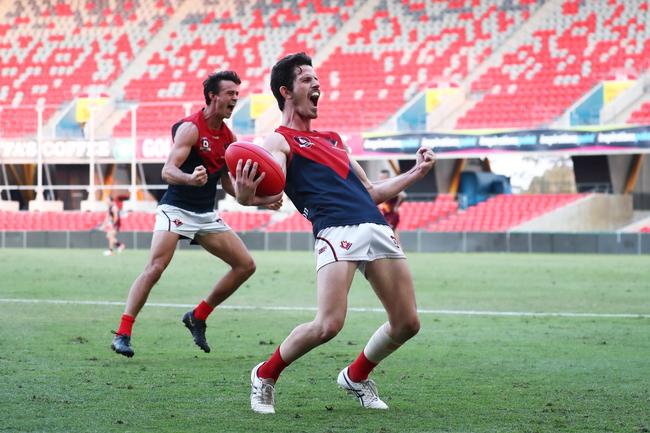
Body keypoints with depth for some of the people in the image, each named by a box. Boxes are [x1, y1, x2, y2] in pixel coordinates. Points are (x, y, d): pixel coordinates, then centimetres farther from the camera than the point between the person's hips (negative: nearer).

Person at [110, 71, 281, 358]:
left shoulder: (229, 138, 10)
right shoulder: (190, 128, -14)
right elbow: (167, 171, -24)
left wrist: (261, 200, 8)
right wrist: (190, 179, -45)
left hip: (207, 215, 8)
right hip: (176, 209, -8)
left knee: (245, 265, 4)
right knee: (155, 267, -22)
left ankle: (198, 317, 15)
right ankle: (122, 334, -19)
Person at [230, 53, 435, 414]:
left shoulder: (332, 140, 31)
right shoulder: (279, 141, 9)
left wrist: (416, 172, 33)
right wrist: (247, 195, -34)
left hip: (377, 228, 7)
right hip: (337, 231, -7)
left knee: (407, 324, 2)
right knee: (328, 325, -21)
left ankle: (356, 376, 29)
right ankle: (264, 376, 5)